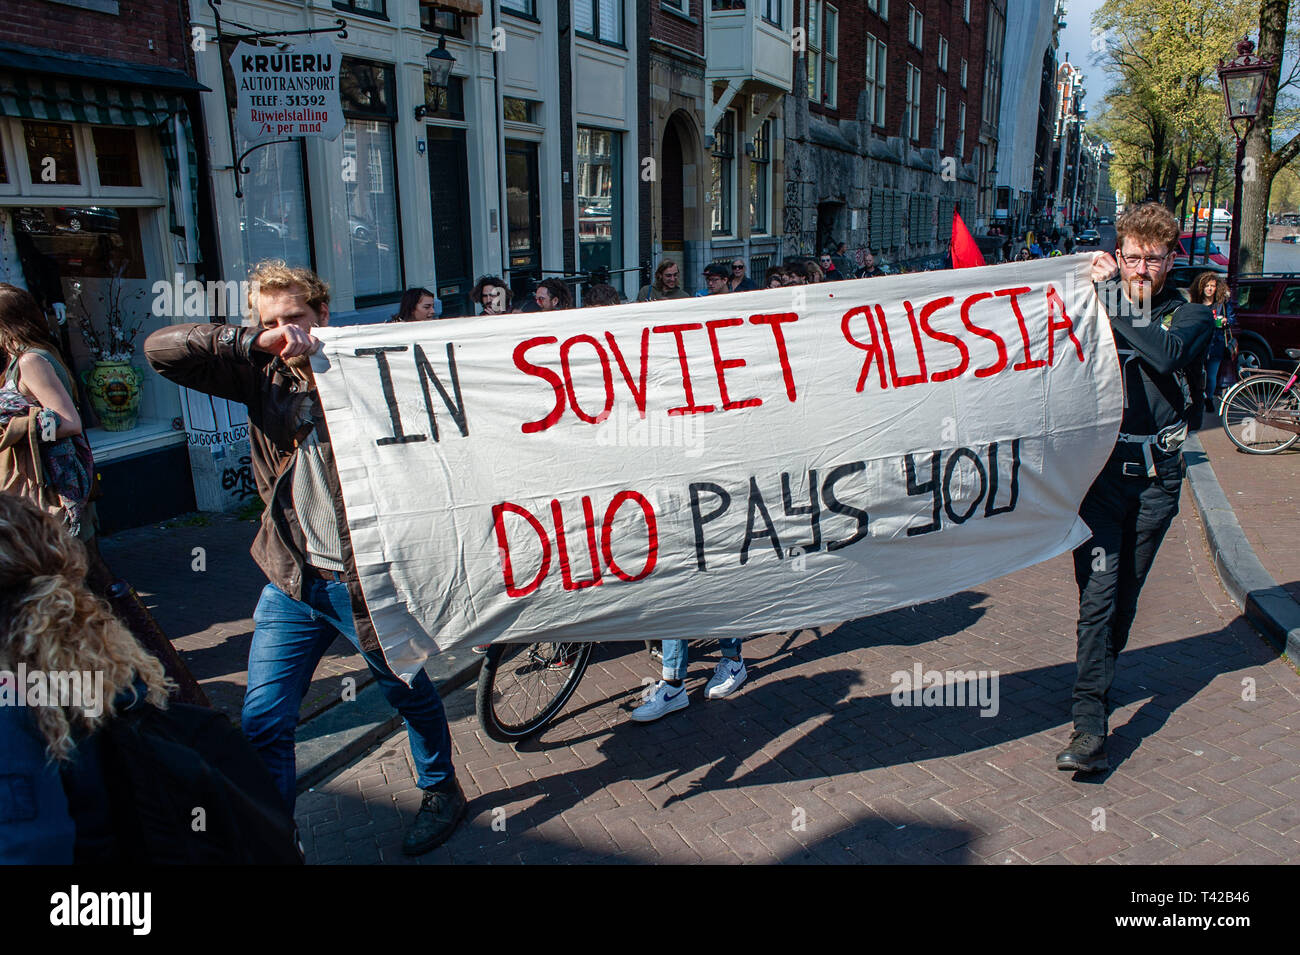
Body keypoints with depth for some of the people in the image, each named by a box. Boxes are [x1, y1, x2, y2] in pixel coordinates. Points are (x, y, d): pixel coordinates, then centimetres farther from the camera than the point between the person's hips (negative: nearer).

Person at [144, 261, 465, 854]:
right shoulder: (264, 376, 4)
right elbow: (159, 348, -3)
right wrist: (253, 342, -14)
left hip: (364, 579, -3)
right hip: (291, 582, 4)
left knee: (411, 695, 16)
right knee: (262, 721, 6)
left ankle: (440, 790, 42)